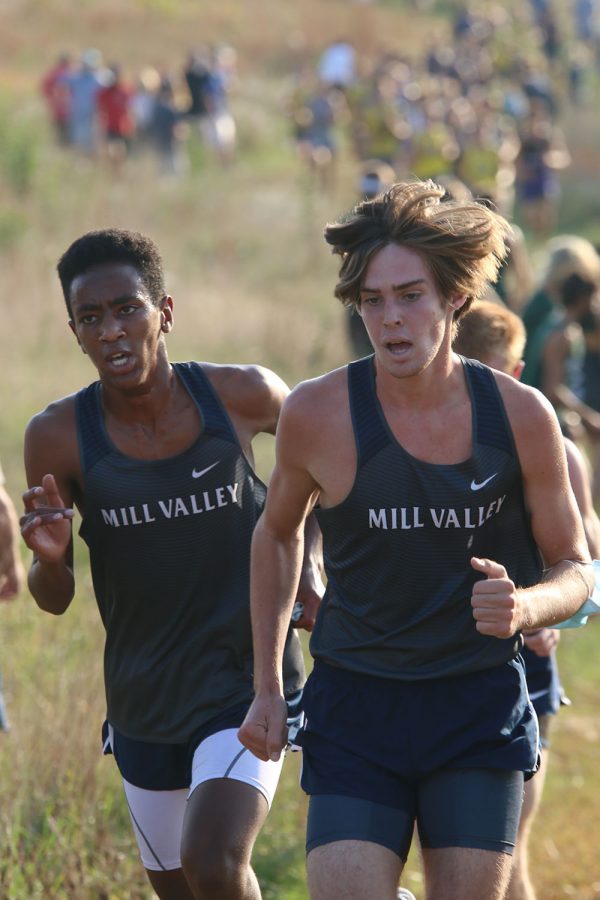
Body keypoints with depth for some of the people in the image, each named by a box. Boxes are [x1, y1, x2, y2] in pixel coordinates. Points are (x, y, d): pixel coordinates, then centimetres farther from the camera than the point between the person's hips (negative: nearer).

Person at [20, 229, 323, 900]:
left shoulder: (241, 396, -12)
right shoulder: (58, 437, -11)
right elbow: (54, 601, -1)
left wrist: (307, 564, 2)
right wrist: (49, 559, -24)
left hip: (249, 686, -3)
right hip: (143, 703, 3)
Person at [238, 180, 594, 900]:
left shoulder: (520, 416, -6)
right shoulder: (315, 415, -7)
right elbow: (278, 533, 14)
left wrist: (525, 606, -19)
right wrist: (266, 690, 11)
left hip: (481, 710, 1)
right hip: (354, 710, -1)